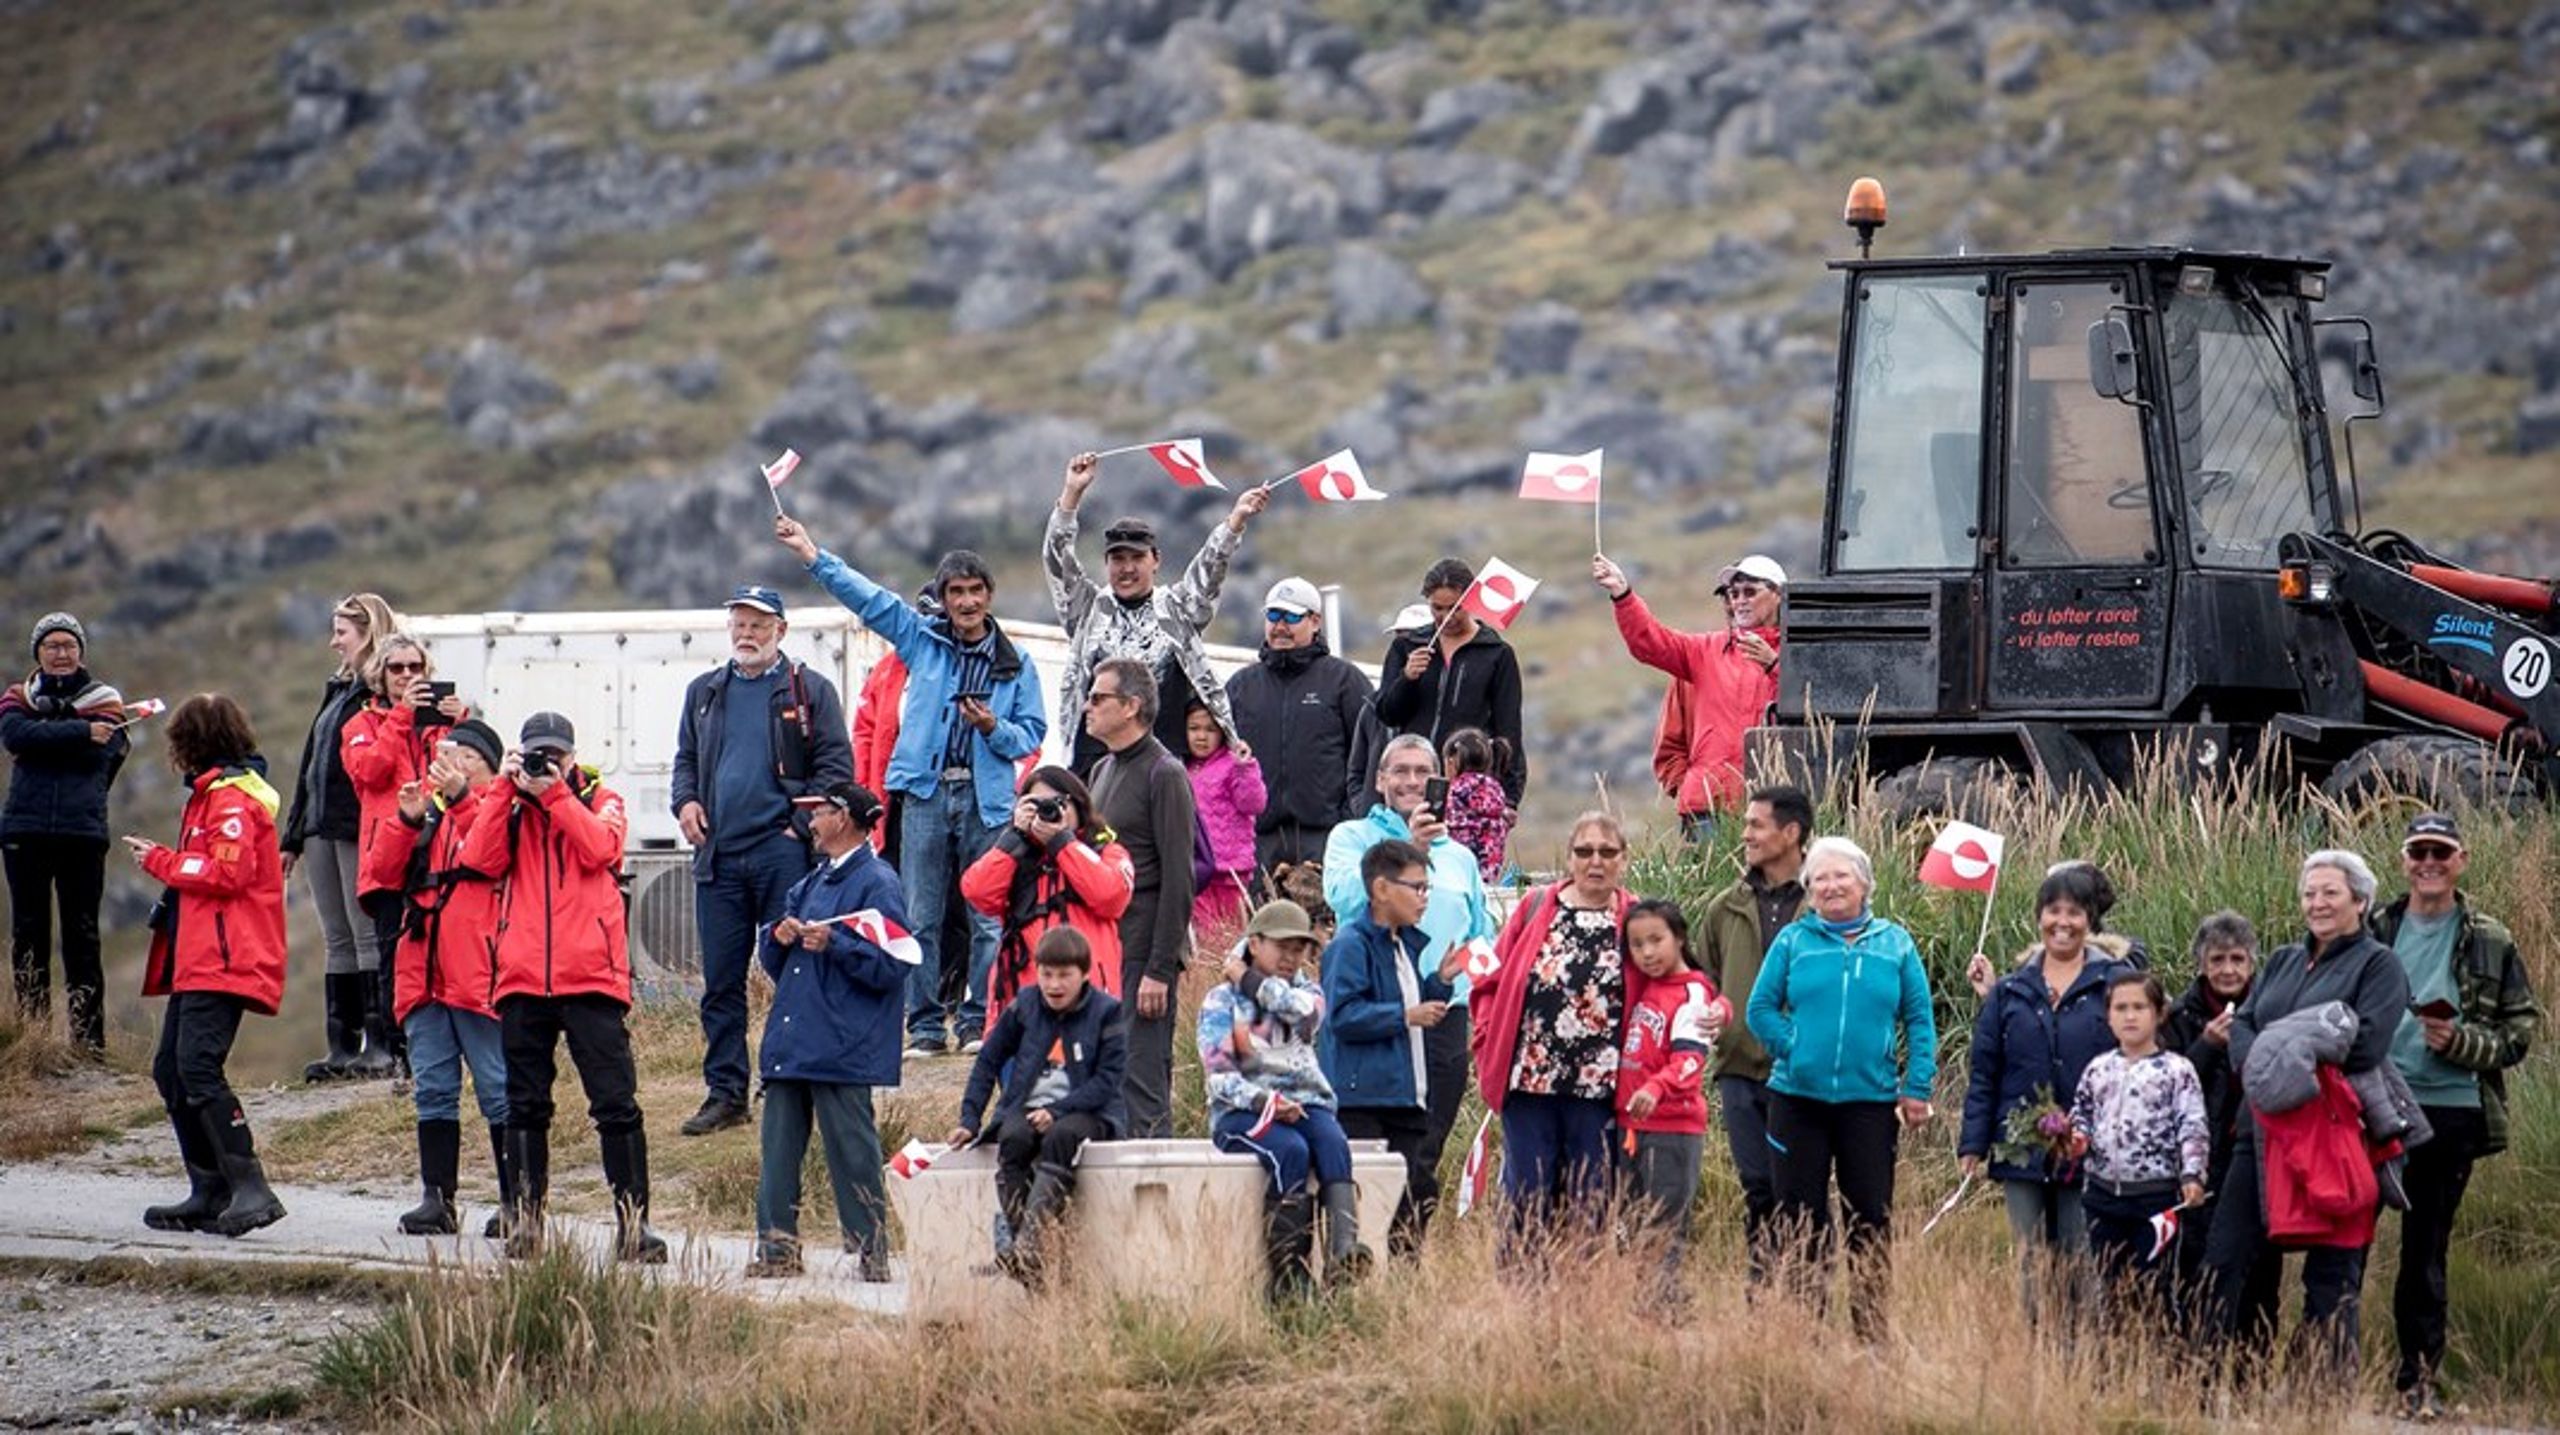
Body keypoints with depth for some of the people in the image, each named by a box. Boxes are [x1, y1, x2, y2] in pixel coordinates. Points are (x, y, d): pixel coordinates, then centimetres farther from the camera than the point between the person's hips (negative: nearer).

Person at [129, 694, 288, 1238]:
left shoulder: (232, 799, -10)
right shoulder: (212, 794, 23)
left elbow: (226, 873, -20)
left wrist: (160, 862, -9)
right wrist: (163, 861, 12)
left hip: (224, 963, -12)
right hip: (198, 962, 12)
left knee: (197, 1067, -21)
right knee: (171, 1071, 12)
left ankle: (251, 1189, -24)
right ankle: (210, 1194, 16)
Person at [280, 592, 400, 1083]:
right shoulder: (338, 689, 19)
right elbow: (310, 765, 23)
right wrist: (293, 837, 22)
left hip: (360, 832, -9)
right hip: (323, 830, 9)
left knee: (369, 938, -7)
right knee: (338, 943, 9)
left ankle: (383, 1045, -4)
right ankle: (343, 1047, 11)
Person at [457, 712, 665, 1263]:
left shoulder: (601, 802, 10)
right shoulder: (508, 807, 15)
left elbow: (599, 849, -11)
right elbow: (481, 859, -3)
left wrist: (556, 794, -9)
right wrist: (505, 788, -4)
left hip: (590, 975, -3)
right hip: (523, 977, 3)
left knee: (616, 1102, -6)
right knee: (525, 1106, 7)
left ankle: (632, 1221, -4)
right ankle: (525, 1219, 13)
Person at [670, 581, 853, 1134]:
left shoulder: (810, 690, 3)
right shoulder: (704, 692, 17)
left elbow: (836, 765, -1)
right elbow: (686, 758, 23)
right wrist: (685, 800, 3)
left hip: (784, 851, -4)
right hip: (719, 854, 4)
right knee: (721, 980, 5)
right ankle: (725, 1093, 10)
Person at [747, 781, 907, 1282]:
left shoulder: (877, 884, -5)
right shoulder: (810, 884, 21)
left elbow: (890, 967, -14)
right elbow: (772, 961, 23)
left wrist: (834, 944, -21)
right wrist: (779, 938, 2)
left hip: (843, 1048, -8)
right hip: (791, 1043, 8)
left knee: (852, 1150, -5)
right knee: (779, 1147, 6)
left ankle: (872, 1252, 1)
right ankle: (777, 1248, 10)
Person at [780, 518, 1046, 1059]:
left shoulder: (1015, 664, 9)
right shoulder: (922, 638, 11)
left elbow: (1032, 735, 10)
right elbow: (867, 596, 11)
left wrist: (994, 728, -9)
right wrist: (813, 555, 7)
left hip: (986, 799, -1)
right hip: (925, 792, 1)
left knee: (987, 918, -2)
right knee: (920, 917, -1)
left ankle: (977, 1022, 5)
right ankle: (926, 1024, 4)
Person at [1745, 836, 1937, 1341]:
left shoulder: (1895, 943, 6)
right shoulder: (1793, 940, 5)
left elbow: (1920, 1020, 4)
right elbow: (1760, 1009, 4)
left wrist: (1917, 1088, -4)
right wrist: (1795, 1050, -7)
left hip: (1870, 1099, 0)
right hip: (1799, 1099, 0)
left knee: (1871, 1218, 1)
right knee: (1801, 1217, 5)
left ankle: (1872, 1327, 7)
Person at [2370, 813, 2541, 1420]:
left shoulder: (2490, 943, 4)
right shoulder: (2374, 932, 6)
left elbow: (2520, 1030, 4)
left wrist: (2459, 1042, -12)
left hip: (2451, 1113, -1)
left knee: (2426, 1249, 6)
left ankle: (2418, 1376, 13)